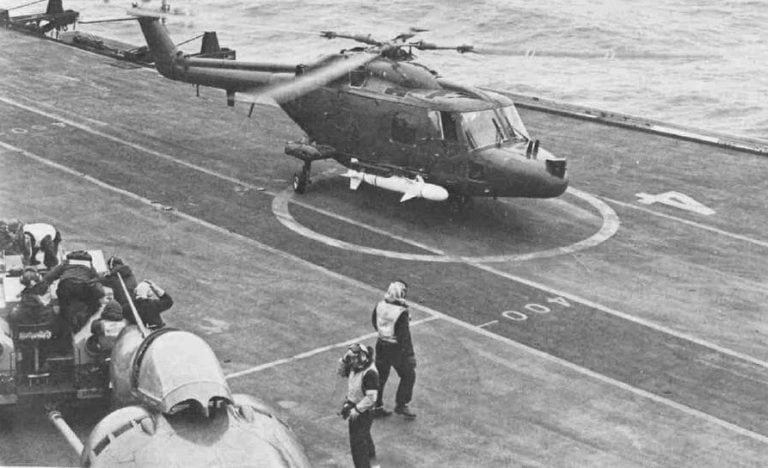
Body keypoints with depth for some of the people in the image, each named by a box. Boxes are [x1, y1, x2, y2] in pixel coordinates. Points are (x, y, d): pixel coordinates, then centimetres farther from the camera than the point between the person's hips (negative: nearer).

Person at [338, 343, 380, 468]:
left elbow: (371, 398, -30)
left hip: (363, 411, -10)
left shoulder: (370, 373, -28)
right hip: (354, 407, 10)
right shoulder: (355, 367, -2)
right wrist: (344, 359, -3)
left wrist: (356, 410, -24)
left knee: (357, 442, -6)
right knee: (364, 438, 26)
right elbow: (342, 372, 15)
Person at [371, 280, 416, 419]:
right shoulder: (402, 312, -26)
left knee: (380, 376, 19)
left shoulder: (379, 306, -7)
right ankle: (401, 405, 23)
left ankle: (376, 407, 27)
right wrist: (410, 355, -14)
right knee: (408, 375, 16)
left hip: (381, 344, 6)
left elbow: (374, 322, 11)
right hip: (396, 349, -6)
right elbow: (404, 336, -22)